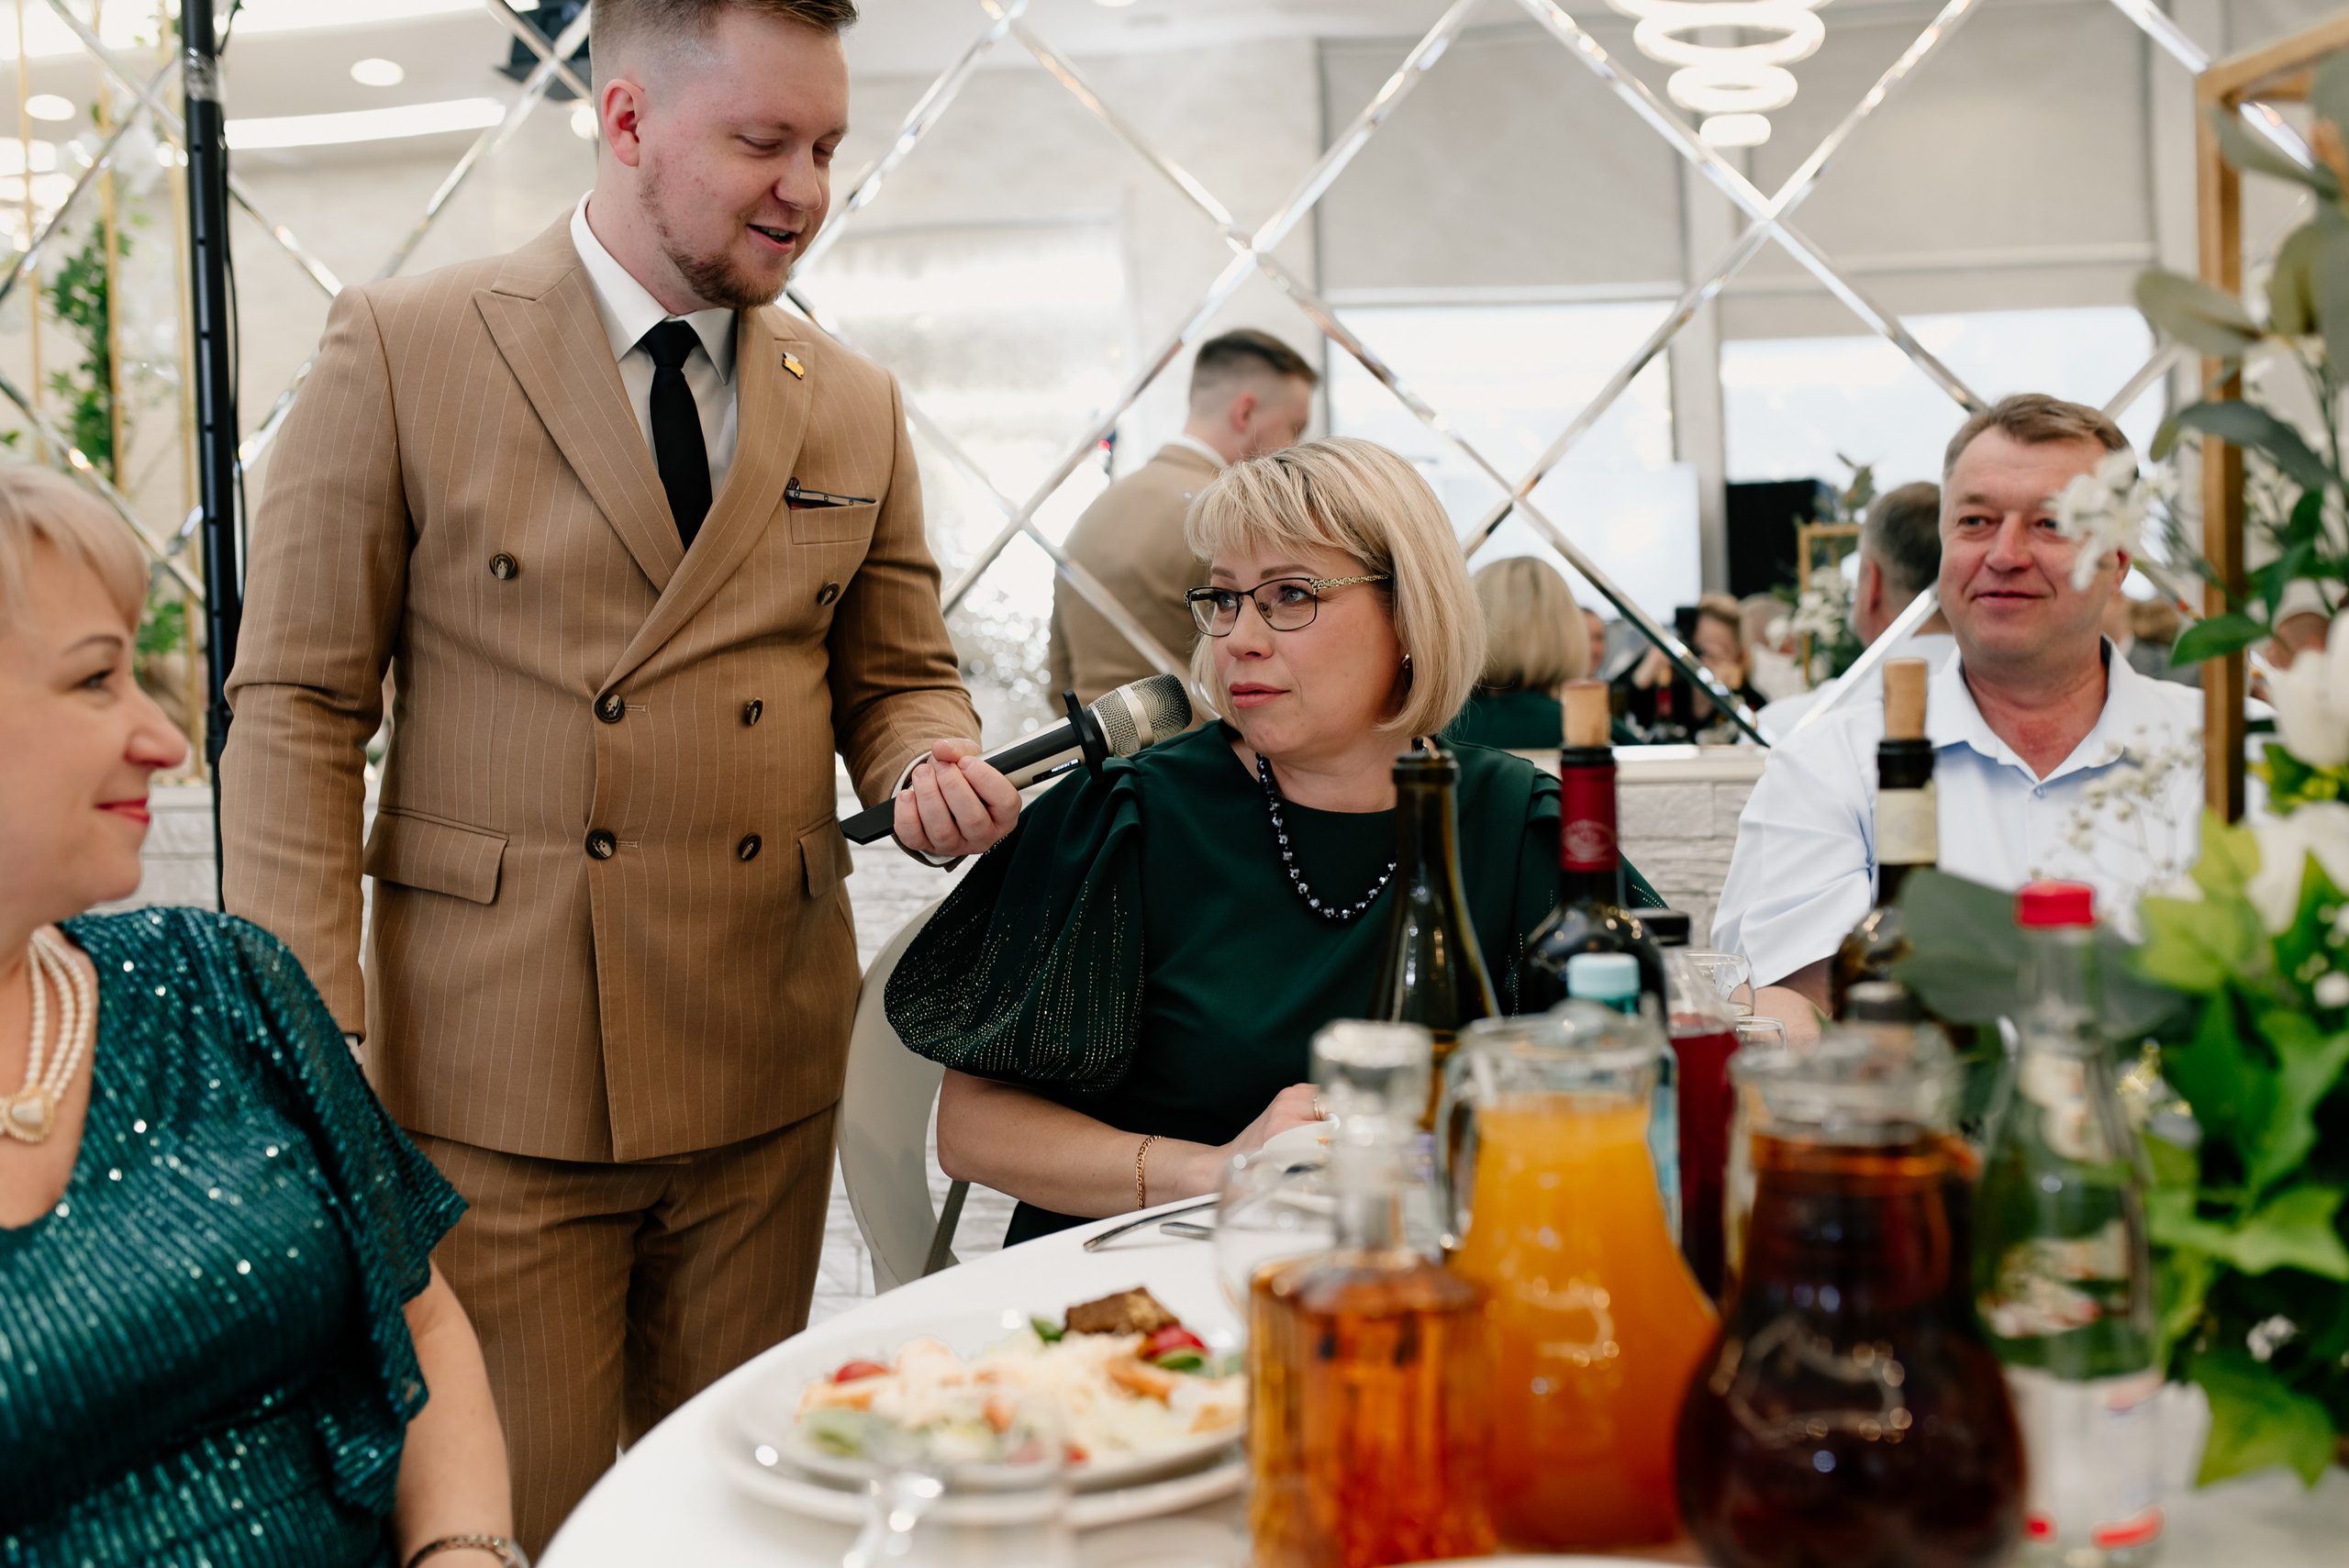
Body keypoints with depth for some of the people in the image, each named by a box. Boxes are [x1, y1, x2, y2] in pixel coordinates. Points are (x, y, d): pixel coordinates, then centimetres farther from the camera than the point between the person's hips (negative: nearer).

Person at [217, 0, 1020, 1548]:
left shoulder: (857, 407, 8)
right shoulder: (404, 349, -3)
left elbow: (899, 675, 17)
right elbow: (297, 706, -4)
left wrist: (931, 768, -8)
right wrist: (312, 1043, -10)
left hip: (763, 1071, 4)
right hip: (494, 1073, -3)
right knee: (512, 1519, 4)